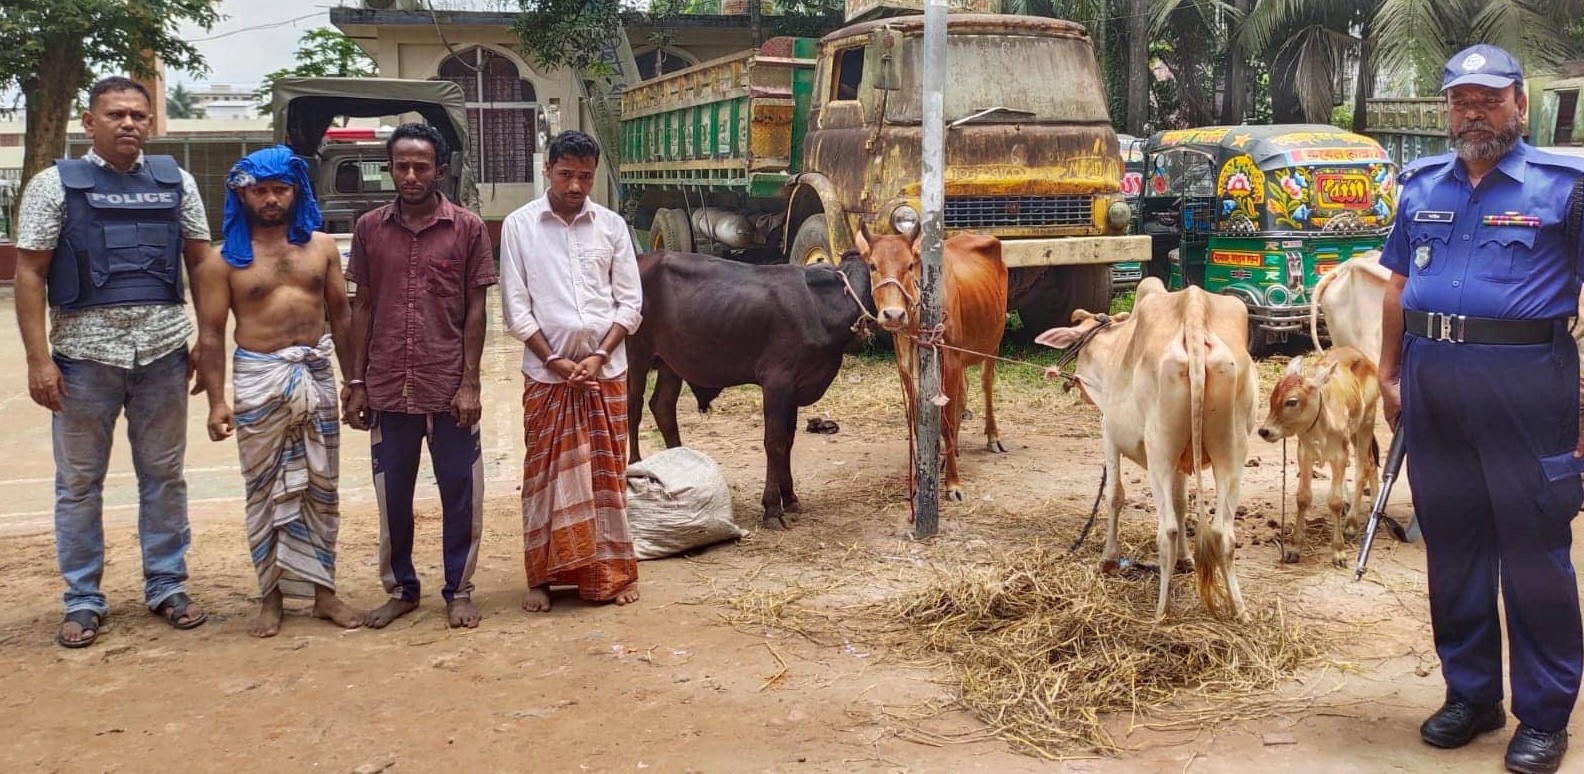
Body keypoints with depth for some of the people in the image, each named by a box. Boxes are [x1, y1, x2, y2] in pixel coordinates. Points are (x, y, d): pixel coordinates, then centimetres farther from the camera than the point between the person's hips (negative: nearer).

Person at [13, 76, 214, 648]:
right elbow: (30, 274, -3)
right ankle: (83, 600, 18)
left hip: (163, 353, 2)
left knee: (164, 475, 11)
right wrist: (38, 358, -10)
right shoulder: (56, 184, 0)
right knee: (79, 482, 7)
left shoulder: (175, 181, 7)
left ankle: (167, 586, 24)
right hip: (84, 356, -2)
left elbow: (201, 262, 10)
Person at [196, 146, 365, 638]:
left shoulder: (321, 246, 5)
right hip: (259, 377, -2)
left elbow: (341, 316, 9)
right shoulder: (227, 258, -2)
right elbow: (211, 332, -2)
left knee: (320, 486, 8)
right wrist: (216, 401, -9)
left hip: (316, 374, 2)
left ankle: (322, 590, 17)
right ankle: (272, 595, 16)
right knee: (265, 488, 6)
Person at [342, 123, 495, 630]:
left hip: (449, 388, -2)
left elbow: (475, 309, -1)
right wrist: (356, 383, 5)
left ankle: (459, 591, 21)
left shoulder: (467, 228, -1)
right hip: (388, 388, 2)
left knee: (460, 493, 6)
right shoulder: (370, 228, 4)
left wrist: (469, 383, -7)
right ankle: (400, 588, 27)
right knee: (393, 496, 11)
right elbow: (363, 306, 8)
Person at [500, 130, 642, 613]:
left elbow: (630, 302, 3)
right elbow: (516, 307, -2)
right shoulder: (519, 226, -1)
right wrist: (555, 360, -10)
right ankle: (542, 577, 14)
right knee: (546, 475, 4)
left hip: (606, 369, 1)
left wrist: (599, 357, -9)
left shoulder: (612, 226, 4)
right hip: (546, 370, -1)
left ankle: (610, 574, 17)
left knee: (606, 473, 7)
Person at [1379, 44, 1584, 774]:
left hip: (1523, 383, -5)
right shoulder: (1423, 185, 13)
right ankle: (1470, 695, 26)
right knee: (1450, 543, 12)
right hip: (1431, 382, 5)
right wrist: (1389, 373, 12)